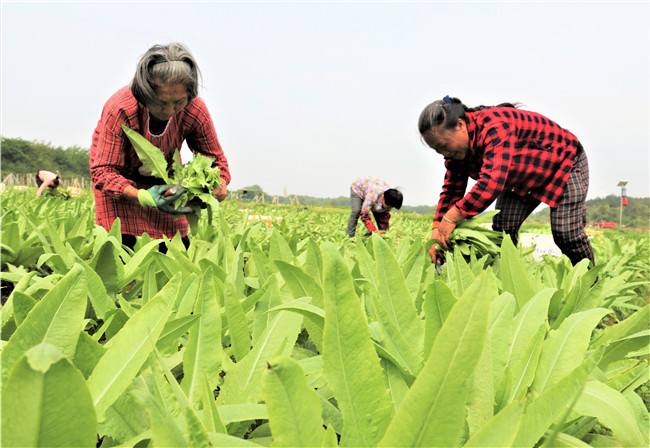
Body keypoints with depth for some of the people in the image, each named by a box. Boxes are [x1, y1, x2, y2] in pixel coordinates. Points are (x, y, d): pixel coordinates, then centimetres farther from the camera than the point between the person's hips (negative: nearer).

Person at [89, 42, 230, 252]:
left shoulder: (195, 111, -27)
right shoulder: (120, 110, -37)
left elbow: (215, 158, -13)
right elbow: (102, 171, -33)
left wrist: (219, 185, -38)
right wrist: (142, 197, -52)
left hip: (164, 177, 3)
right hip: (120, 176, -2)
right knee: (123, 245, -16)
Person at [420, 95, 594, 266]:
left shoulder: (495, 128, -41)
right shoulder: (456, 147, -12)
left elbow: (492, 182, -51)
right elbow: (452, 190, -9)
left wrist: (452, 217, -51)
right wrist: (437, 230, -22)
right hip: (524, 180, 8)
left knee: (566, 233, -11)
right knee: (502, 228, -7)